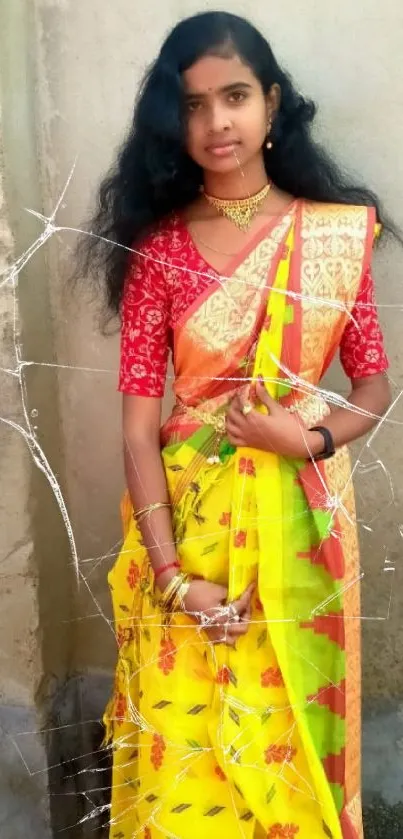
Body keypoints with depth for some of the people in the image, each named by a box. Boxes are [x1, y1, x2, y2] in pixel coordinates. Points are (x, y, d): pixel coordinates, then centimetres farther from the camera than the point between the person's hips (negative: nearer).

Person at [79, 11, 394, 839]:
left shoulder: (338, 233, -2)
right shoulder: (156, 244, -6)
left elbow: (375, 386, 5)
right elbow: (138, 421, -9)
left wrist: (312, 438, -16)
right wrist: (172, 576, -14)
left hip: (299, 522, 1)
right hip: (189, 519, 0)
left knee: (286, 727, 15)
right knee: (183, 744, 9)